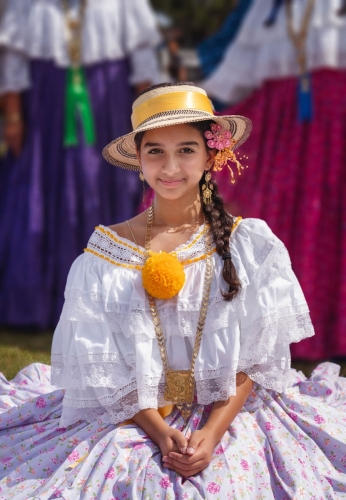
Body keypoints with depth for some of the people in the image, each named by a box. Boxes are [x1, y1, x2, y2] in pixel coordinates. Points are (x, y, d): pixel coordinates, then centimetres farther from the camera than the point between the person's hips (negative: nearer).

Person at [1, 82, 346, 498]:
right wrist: (160, 434, -15)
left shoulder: (248, 243, 1)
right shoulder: (109, 250, 0)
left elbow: (256, 357, -2)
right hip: (138, 420, 0)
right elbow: (107, 366, -1)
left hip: (228, 413, 0)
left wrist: (213, 432, -16)